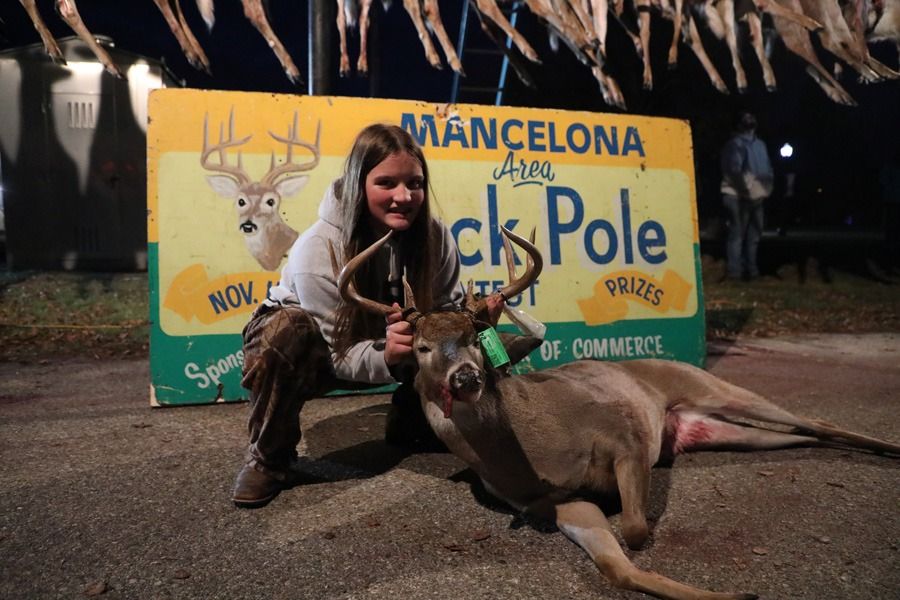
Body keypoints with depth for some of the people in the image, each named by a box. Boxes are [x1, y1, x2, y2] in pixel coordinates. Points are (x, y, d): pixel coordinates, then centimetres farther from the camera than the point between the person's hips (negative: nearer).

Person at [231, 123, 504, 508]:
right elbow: (340, 356, -27)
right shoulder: (318, 249, -31)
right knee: (286, 329, -37)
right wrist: (385, 356, -48)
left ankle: (412, 422, 12)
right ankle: (268, 458, -12)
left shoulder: (434, 236, -19)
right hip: (317, 355, -3)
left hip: (393, 351, 4)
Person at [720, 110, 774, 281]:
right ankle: (735, 270, -5)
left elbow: (767, 168, 21)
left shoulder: (759, 143, 18)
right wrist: (746, 189, -21)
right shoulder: (735, 144, -6)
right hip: (738, 196, -8)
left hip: (756, 196, 8)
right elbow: (734, 170, -18)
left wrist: (767, 187, 9)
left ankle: (751, 268, 23)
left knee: (754, 234, 13)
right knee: (737, 233, -8)